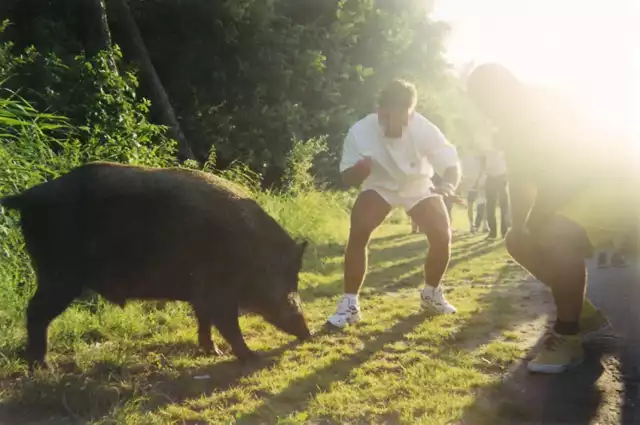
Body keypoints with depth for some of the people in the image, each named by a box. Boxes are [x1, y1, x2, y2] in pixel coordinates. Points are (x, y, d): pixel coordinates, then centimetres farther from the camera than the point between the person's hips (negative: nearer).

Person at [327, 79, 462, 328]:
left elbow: (452, 164, -24)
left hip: (419, 187, 1)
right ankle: (350, 304, -13)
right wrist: (359, 171, -45)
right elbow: (347, 178, -20)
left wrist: (449, 185, -49)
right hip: (379, 186, -1)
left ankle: (431, 294, 16)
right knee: (357, 233, -24)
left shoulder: (424, 130, -32)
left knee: (442, 236, -12)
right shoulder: (360, 132, -30)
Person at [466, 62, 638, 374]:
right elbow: (520, 183, 15)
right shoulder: (515, 129, 11)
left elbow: (559, 176, -27)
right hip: (583, 188, 11)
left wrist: (535, 223, -16)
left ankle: (566, 338, -23)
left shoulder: (542, 115, -20)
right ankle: (583, 313, 17)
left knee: (556, 237, -35)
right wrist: (519, 228, 2)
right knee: (519, 242, 12)